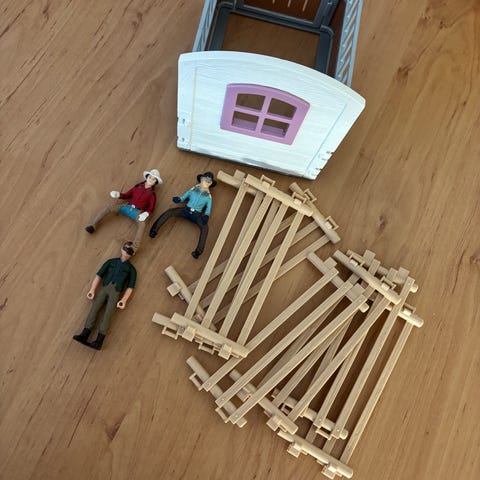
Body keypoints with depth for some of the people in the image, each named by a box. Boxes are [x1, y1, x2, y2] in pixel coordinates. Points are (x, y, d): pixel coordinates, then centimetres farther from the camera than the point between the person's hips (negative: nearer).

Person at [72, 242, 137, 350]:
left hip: (116, 292, -2)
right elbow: (99, 275, 14)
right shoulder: (111, 261, 24)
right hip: (104, 288, 2)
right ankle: (84, 335, -32)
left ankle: (99, 341, -35)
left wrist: (124, 300, -9)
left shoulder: (131, 269, 20)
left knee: (108, 313, -21)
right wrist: (92, 289, -2)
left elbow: (130, 287, 8)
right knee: (94, 308, -20)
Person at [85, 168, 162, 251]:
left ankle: (135, 247, -52)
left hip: (137, 212, -4)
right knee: (109, 206, -18)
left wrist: (146, 214, -23)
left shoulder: (152, 194, 7)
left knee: (142, 223, -37)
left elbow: (150, 209, -1)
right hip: (127, 207, 4)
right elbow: (126, 195, 20)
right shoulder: (137, 187, 16)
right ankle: (92, 225, -18)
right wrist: (118, 194, 0)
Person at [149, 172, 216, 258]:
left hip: (196, 215, -2)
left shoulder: (208, 196, 12)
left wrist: (206, 216, -16)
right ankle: (154, 230, -24)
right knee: (169, 212, -25)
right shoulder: (193, 190, 13)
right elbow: (183, 198, 13)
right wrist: (178, 199, -10)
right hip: (186, 209, 2)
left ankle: (198, 251, -43)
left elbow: (208, 208, 5)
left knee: (205, 227, -33)